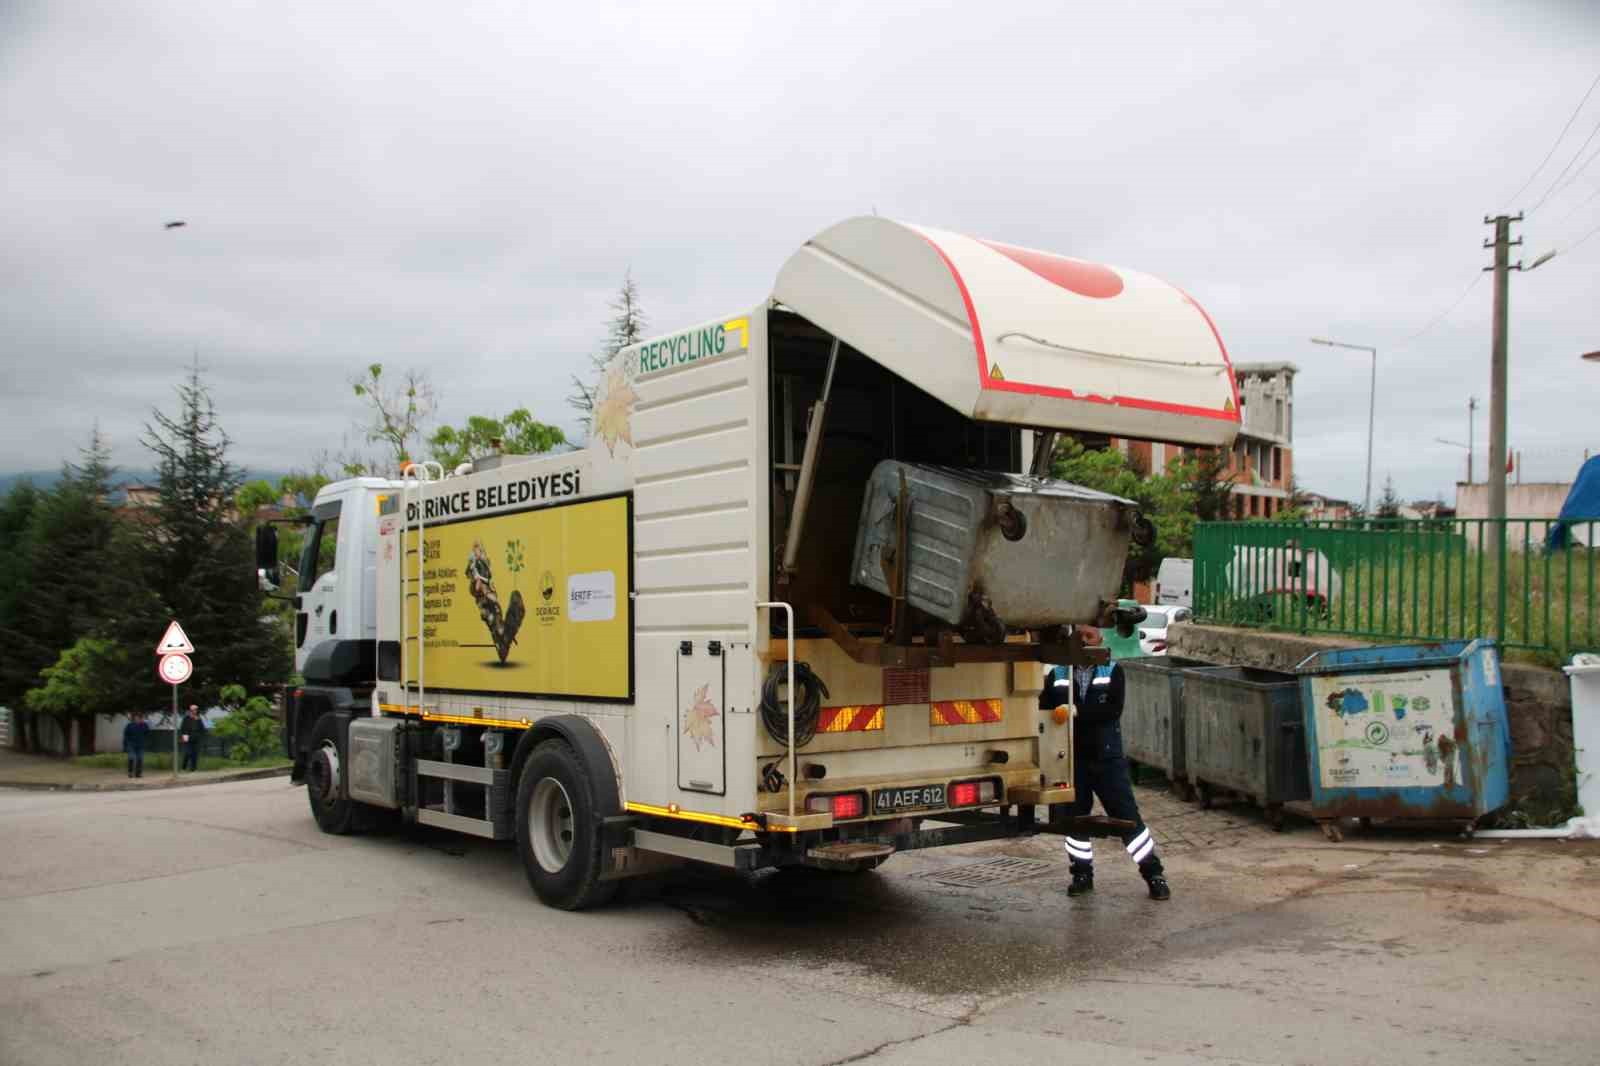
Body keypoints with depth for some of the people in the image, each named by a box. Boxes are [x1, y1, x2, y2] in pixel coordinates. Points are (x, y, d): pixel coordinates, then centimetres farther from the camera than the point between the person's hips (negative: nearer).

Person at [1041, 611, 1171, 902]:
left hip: (1107, 756, -2)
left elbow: (1113, 708, -14)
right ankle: (1082, 873, 25)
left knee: (1126, 815, -2)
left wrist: (1076, 713, -24)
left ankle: (1154, 874, 9)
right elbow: (1044, 711, -5)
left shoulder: (1112, 671, 1)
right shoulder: (1057, 675, 5)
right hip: (1071, 758, 2)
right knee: (1075, 817, 9)